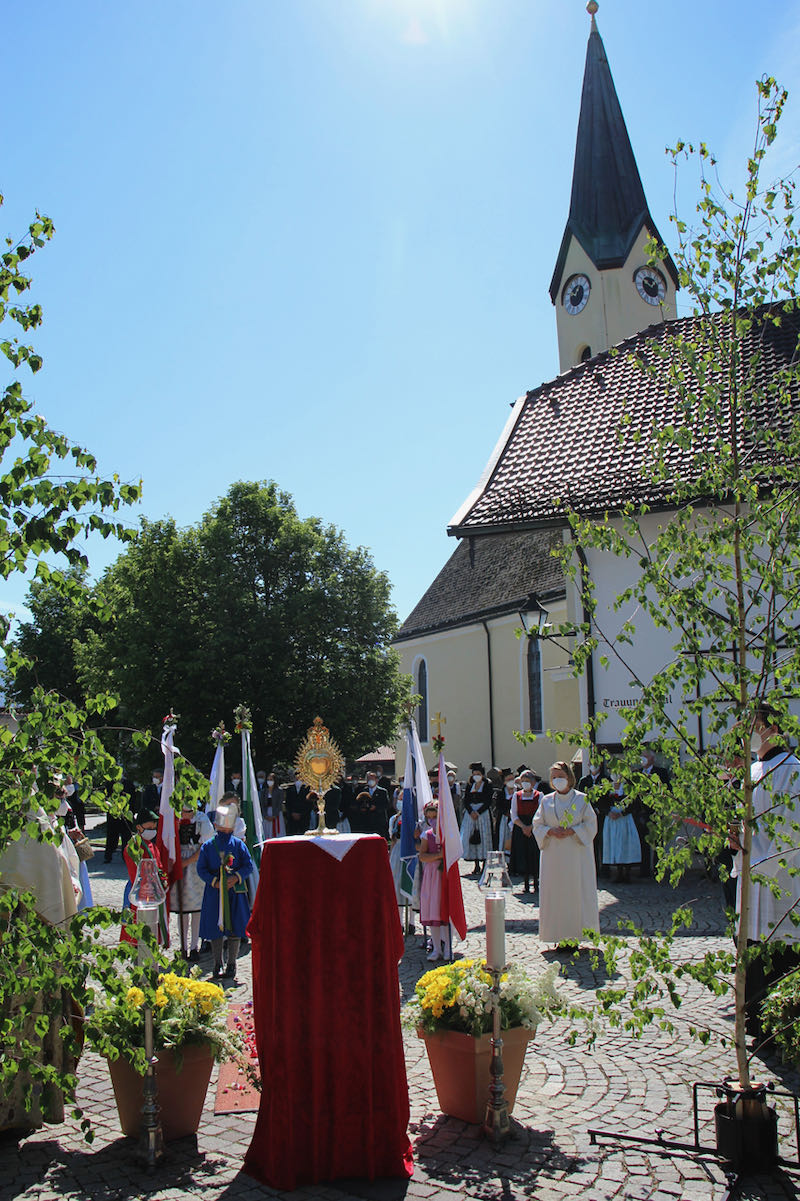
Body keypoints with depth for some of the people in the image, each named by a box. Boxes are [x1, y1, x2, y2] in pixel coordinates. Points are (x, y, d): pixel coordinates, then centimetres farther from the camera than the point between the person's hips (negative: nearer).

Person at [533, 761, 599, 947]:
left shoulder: (581, 799, 4)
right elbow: (537, 825, 9)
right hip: (553, 855, 2)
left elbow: (590, 824, 0)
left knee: (577, 892, -4)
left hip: (577, 853, -2)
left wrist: (571, 831, -14)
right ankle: (559, 936, 5)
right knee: (554, 895, -1)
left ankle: (576, 934, 3)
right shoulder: (546, 801, 10)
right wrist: (551, 832, -10)